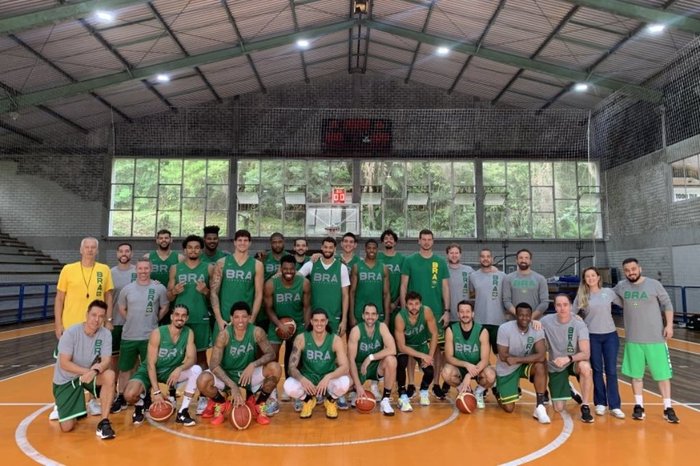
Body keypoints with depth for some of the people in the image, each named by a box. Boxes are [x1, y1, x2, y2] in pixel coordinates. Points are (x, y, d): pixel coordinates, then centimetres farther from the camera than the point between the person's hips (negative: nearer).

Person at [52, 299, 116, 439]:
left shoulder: (106, 334, -13)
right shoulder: (71, 332, -21)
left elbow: (106, 361, -20)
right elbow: (64, 364, -22)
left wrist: (95, 371, -40)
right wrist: (88, 371, -30)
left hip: (89, 375, 2)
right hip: (66, 380, -2)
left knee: (109, 375, -32)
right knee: (66, 427, -8)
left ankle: (104, 422, -19)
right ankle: (78, 410, 29)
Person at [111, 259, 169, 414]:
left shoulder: (159, 288, -4)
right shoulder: (127, 289, 2)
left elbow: (165, 308, 6)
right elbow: (121, 309, 12)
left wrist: (154, 320, 5)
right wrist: (132, 321, 8)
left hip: (150, 336, -2)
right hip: (129, 336, 2)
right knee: (124, 368, 10)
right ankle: (121, 398, 25)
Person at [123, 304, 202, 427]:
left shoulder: (189, 333, -11)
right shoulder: (157, 333, -21)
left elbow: (192, 358, -16)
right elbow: (151, 364, -20)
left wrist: (179, 369, -39)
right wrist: (156, 391, -26)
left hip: (171, 371, 3)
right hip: (149, 371, -3)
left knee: (196, 370, -25)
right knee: (130, 395, -30)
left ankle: (182, 412, -13)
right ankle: (140, 403, 10)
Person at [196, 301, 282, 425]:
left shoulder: (257, 332, -17)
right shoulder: (224, 335, -21)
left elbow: (271, 354, -16)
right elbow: (214, 365, -24)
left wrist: (253, 365, -35)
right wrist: (233, 385, -35)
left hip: (249, 373, 1)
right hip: (227, 374, -1)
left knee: (275, 368, -26)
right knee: (203, 381, -31)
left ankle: (259, 404, 1)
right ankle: (221, 404, 6)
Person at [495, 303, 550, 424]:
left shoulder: (537, 329, -16)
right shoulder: (505, 328, -22)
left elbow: (541, 356, -27)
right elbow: (503, 356, -21)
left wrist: (517, 359, -32)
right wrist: (529, 358, -20)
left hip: (525, 365, 2)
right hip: (506, 370, -2)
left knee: (541, 366, -31)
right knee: (509, 408, -3)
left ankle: (539, 407, -21)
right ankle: (499, 392, 32)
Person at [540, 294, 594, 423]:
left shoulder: (579, 324, -19)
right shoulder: (546, 321, -15)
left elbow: (586, 354, -27)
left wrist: (568, 358, -43)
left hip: (574, 362, -1)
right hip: (555, 367, 1)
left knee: (585, 367, -38)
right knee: (558, 408, -6)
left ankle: (585, 407, -18)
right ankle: (568, 390, 30)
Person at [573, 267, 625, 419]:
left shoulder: (608, 292, 2)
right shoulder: (581, 296, -1)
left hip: (610, 335, 1)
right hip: (592, 336, 0)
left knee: (611, 371, 3)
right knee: (597, 370, 8)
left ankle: (614, 406, 9)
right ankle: (600, 403, 20)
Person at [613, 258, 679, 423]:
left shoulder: (654, 284, -6)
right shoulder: (620, 287, -1)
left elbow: (667, 304, 0)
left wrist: (669, 325, -7)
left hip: (655, 338, -2)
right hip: (632, 339, 2)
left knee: (662, 373, 5)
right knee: (636, 374, 10)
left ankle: (668, 408, 17)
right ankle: (639, 406, 21)